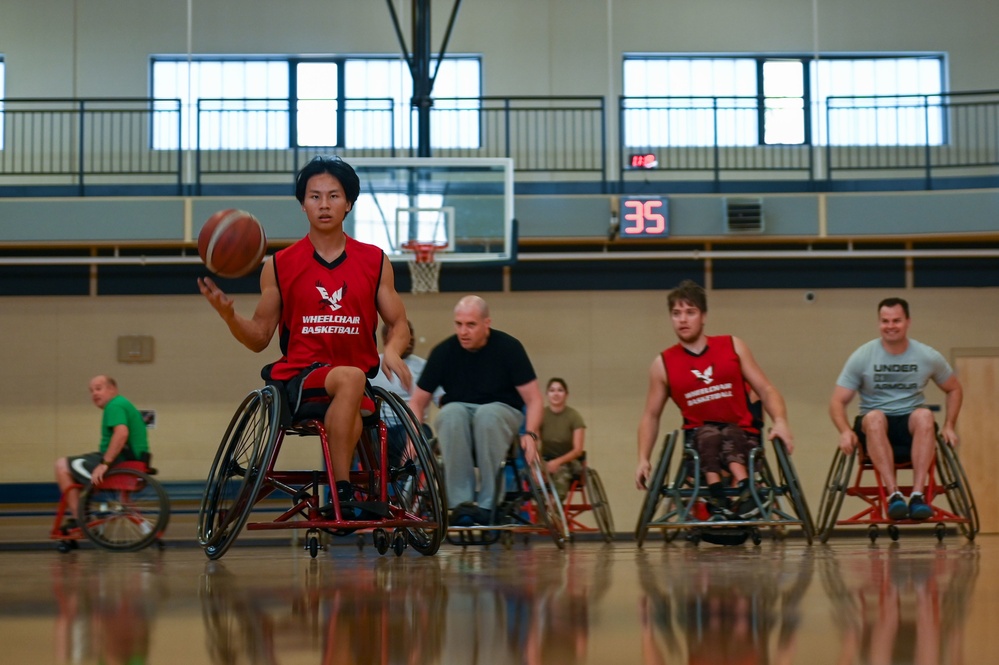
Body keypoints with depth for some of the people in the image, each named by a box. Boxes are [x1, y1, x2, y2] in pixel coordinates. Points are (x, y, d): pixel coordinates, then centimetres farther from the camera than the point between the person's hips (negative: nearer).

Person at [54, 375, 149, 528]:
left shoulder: (115, 406, -13)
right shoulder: (124, 404, 19)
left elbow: (121, 433, -30)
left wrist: (105, 463, -29)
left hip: (120, 461, -11)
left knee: (62, 465, -6)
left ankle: (77, 518, -5)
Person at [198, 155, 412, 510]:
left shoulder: (375, 261, 10)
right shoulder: (279, 266, 6)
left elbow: (398, 324, 12)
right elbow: (259, 338, 9)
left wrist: (392, 349, -11)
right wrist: (227, 313, -11)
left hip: (356, 382, 2)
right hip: (298, 379, -2)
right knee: (350, 378, -35)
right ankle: (341, 494, -31)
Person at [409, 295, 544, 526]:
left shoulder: (508, 348, -9)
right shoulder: (443, 352, -6)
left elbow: (533, 399, -9)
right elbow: (418, 402, 0)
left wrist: (530, 434, -26)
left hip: (501, 411, -1)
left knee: (487, 414, -37)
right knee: (452, 413, -35)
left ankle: (488, 504, -32)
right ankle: (460, 502, -34)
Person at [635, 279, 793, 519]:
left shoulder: (733, 347, 5)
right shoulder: (663, 365, 4)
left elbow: (766, 389, 5)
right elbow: (650, 416, 12)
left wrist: (780, 421, -14)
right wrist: (643, 459, 0)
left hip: (742, 435, 0)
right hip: (699, 437, 0)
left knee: (729, 436, -34)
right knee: (708, 434, -34)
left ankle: (745, 496, -55)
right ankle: (719, 504, -48)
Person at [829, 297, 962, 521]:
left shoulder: (929, 357, 2)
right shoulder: (862, 357, -3)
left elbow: (954, 389, 18)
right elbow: (838, 402, -4)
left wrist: (949, 426, 4)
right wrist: (846, 431, -23)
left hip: (912, 427, 1)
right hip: (875, 428, -1)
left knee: (924, 416, -34)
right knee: (875, 418, -36)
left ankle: (917, 495, -39)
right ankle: (893, 494, -42)